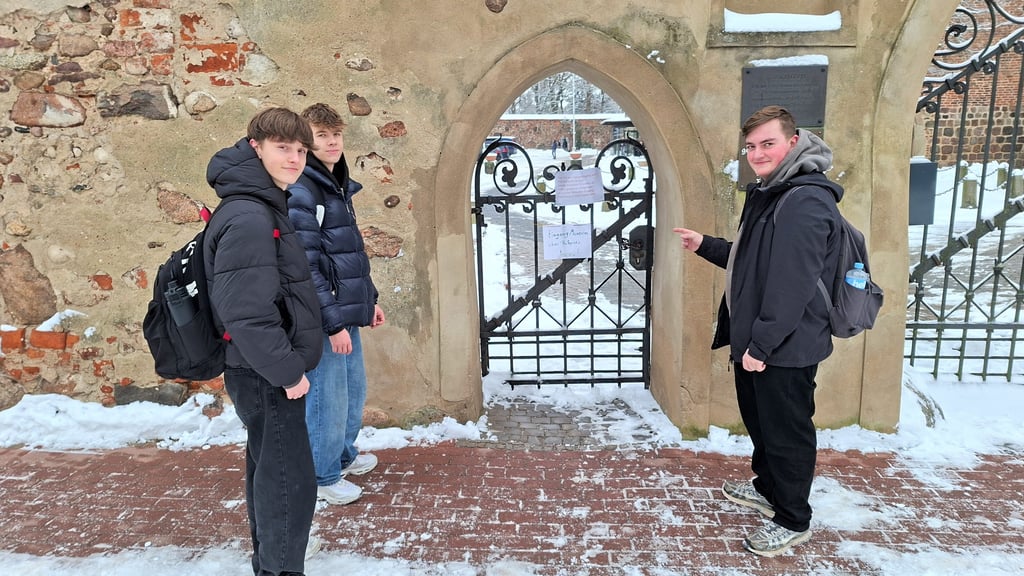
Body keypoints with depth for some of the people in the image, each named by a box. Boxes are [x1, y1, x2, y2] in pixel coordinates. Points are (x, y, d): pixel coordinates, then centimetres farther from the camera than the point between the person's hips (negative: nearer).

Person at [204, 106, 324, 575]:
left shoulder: (265, 207, 10)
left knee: (268, 464, 24)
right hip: (267, 377, -11)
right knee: (291, 480, -1)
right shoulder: (247, 219, -23)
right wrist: (287, 370, -21)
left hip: (267, 372, 11)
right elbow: (246, 313, -29)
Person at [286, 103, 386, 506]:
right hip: (323, 319, -9)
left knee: (354, 390, 20)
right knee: (328, 397, 3)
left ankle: (344, 455, 41)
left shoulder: (340, 187, 13)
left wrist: (369, 299, 19)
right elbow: (304, 266, -20)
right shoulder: (301, 192, -16)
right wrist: (333, 323, -20)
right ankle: (324, 477, 22)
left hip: (347, 313, 9)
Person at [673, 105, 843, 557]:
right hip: (757, 341, 10)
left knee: (786, 432, 5)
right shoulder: (769, 194, 12)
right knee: (759, 419, 23)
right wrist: (705, 246, 17)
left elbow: (794, 283, -26)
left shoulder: (806, 201, -22)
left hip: (785, 349, -10)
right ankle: (767, 489, 43)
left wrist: (762, 344, -24)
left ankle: (792, 522, 22)